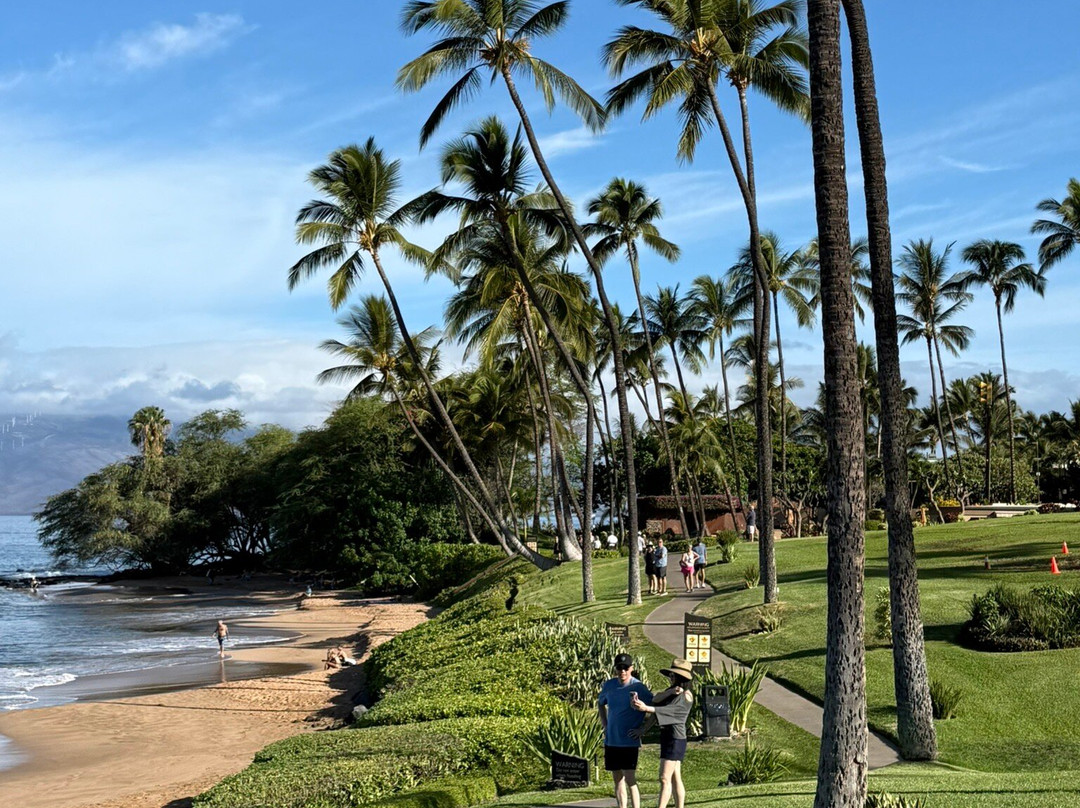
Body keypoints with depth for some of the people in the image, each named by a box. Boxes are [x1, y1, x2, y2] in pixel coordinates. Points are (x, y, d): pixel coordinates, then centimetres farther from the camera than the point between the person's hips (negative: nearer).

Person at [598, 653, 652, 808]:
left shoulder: (639, 688, -11)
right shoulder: (609, 685, 4)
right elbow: (600, 703, 24)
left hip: (629, 741, -5)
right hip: (611, 741, 6)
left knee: (630, 779, -11)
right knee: (617, 779, 11)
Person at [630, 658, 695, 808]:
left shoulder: (686, 695, -9)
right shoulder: (671, 692, 16)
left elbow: (669, 710, -21)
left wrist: (646, 708, -34)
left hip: (676, 738, -9)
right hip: (667, 736, 9)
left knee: (665, 778, -13)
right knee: (675, 778, 10)